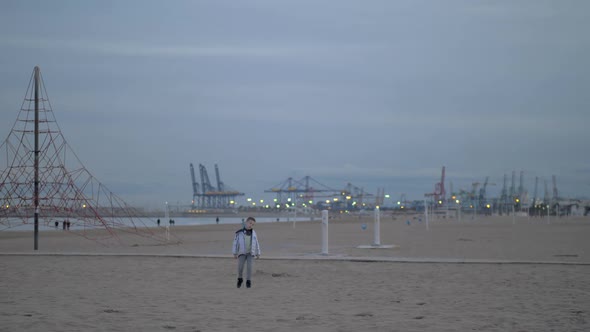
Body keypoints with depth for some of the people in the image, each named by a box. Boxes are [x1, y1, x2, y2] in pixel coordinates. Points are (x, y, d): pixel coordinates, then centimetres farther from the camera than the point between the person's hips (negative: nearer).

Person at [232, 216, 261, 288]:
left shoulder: (253, 233, 5)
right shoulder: (239, 233, -4)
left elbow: (256, 243, 12)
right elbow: (236, 243, -2)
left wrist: (258, 253, 12)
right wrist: (235, 253, -6)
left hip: (250, 253, 1)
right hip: (242, 253, -1)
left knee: (249, 266, -13)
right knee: (240, 267, -12)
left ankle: (248, 281, -2)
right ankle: (240, 279, 14)